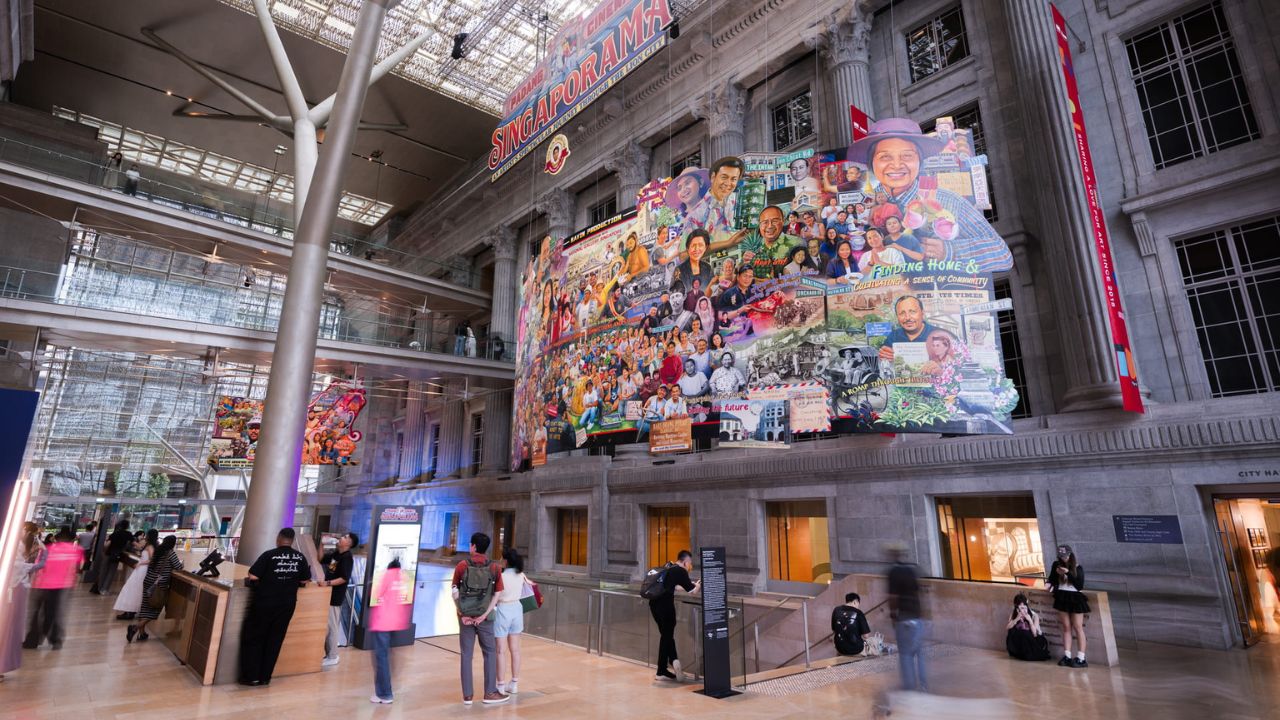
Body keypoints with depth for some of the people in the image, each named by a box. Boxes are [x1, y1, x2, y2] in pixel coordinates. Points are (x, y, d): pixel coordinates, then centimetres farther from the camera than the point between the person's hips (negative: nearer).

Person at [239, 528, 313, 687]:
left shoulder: (269, 555, -11)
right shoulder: (300, 557, 0)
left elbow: (253, 576, -14)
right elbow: (305, 581, 7)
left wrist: (248, 580, 8)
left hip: (265, 602, -3)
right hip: (287, 604, 3)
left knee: (253, 638, 11)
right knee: (274, 641, 13)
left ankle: (252, 677, 12)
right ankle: (265, 677, 18)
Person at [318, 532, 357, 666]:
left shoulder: (347, 558, -16)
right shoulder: (335, 553, 9)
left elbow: (344, 578, -21)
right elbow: (320, 560, 20)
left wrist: (327, 583, -28)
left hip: (335, 596, -9)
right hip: (328, 594, 9)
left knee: (332, 626, -2)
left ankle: (332, 657, 8)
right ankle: (327, 652, 28)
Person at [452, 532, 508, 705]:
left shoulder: (462, 566, -4)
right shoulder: (495, 568, -4)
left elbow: (455, 593, -5)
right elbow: (496, 595, -6)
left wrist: (462, 614, -5)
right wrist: (484, 614, -7)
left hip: (465, 616, 1)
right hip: (484, 617, -1)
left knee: (466, 654, 10)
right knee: (490, 653, 11)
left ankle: (467, 695, 15)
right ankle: (490, 693, 13)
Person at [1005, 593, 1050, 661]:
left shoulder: (1034, 615, -14)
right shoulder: (1013, 615, -6)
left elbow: (1035, 634, -19)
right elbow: (1007, 628, -18)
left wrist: (1030, 620, -30)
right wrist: (1017, 619, -28)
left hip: (1032, 641, -2)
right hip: (1018, 641, 3)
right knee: (1012, 632, -26)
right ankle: (1016, 653, -6)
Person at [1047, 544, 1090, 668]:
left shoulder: (1077, 567, -3)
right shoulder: (1056, 564, 4)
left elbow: (1080, 585, -10)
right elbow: (1052, 578, 10)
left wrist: (1068, 573, -18)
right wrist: (1049, 583, -11)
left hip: (1075, 598, -3)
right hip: (1062, 597, 3)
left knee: (1077, 627, -1)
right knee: (1066, 627, 6)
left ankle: (1081, 659, 3)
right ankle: (1067, 657, 7)